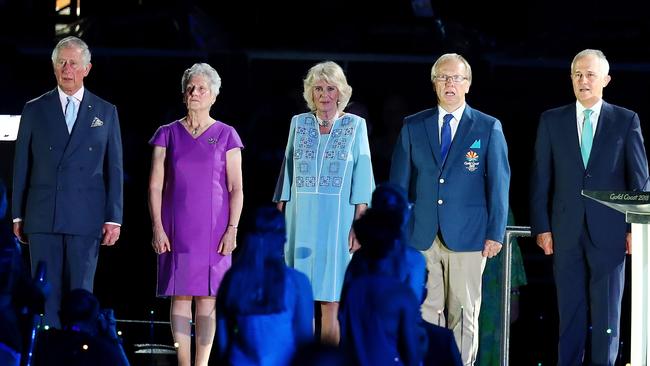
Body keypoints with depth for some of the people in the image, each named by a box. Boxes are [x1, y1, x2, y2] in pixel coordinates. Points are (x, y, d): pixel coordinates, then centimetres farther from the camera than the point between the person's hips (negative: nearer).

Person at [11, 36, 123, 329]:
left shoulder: (106, 112, 8)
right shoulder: (34, 110, 9)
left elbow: (114, 169, 6)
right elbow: (21, 166, 9)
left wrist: (113, 218, -1)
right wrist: (18, 215, 5)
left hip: (86, 219, 0)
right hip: (42, 217, 0)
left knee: (80, 294, 1)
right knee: (46, 294, 0)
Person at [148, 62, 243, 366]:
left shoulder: (226, 135, 4)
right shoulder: (168, 134, 6)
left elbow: (236, 188, 2)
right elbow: (155, 185, 4)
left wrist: (232, 229, -7)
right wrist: (157, 227, -5)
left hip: (213, 227, -1)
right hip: (177, 228, 1)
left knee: (206, 298, -1)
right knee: (180, 296, 0)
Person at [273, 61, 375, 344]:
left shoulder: (355, 125, 3)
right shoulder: (299, 123, 10)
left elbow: (362, 176, 0)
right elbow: (287, 172, 13)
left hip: (337, 219, -2)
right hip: (301, 219, 3)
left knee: (330, 303, -4)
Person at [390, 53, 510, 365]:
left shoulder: (489, 128, 3)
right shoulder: (413, 126, 8)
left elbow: (499, 183, 2)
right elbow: (399, 182, 10)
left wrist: (495, 233, -4)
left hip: (468, 235, -1)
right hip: (422, 235, 2)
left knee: (464, 314, 2)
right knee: (426, 311, 1)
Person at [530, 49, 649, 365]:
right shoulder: (552, 121, 6)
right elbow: (540, 179, 6)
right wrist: (541, 227, 0)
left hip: (609, 231, -1)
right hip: (566, 231, 1)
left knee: (607, 311, 2)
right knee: (570, 309, 5)